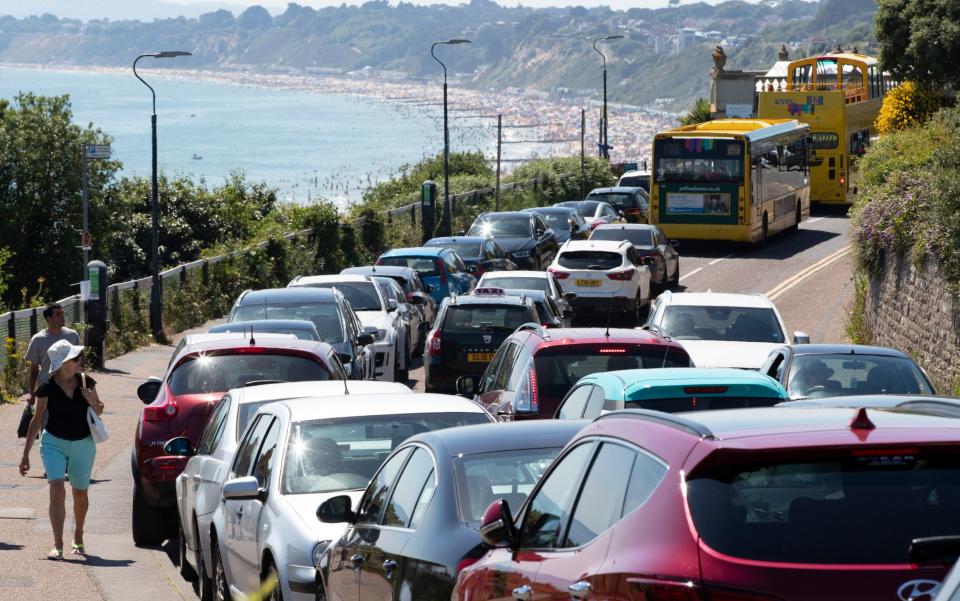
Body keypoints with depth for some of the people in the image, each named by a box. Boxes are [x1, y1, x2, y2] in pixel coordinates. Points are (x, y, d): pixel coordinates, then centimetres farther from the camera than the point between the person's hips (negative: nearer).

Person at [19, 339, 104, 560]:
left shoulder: (86, 383, -2)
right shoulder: (48, 389, -9)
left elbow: (99, 411, 12)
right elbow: (37, 420, -1)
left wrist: (93, 402, -12)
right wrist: (25, 454, 0)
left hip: (83, 443, 3)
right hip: (54, 442, -2)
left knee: (80, 494, 13)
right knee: (57, 490, -18)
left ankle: (78, 538, 36)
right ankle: (57, 545, -21)